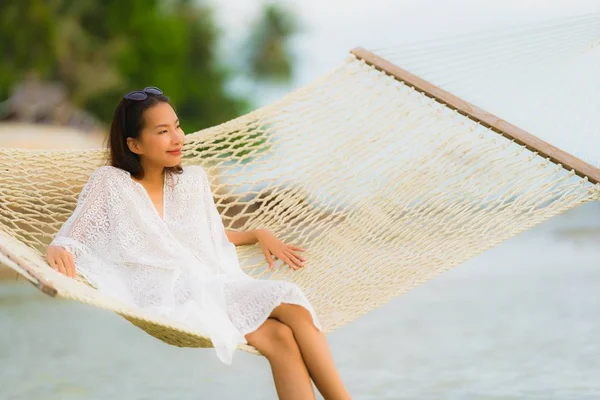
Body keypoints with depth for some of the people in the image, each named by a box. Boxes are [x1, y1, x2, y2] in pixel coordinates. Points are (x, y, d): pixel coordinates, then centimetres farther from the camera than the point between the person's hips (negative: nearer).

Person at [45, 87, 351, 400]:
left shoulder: (193, 179, 17)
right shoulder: (110, 183, 2)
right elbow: (67, 241, -3)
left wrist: (259, 235, 12)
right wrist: (57, 251, -27)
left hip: (215, 285, 5)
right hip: (171, 298, -5)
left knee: (293, 307, -26)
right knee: (278, 336, -29)